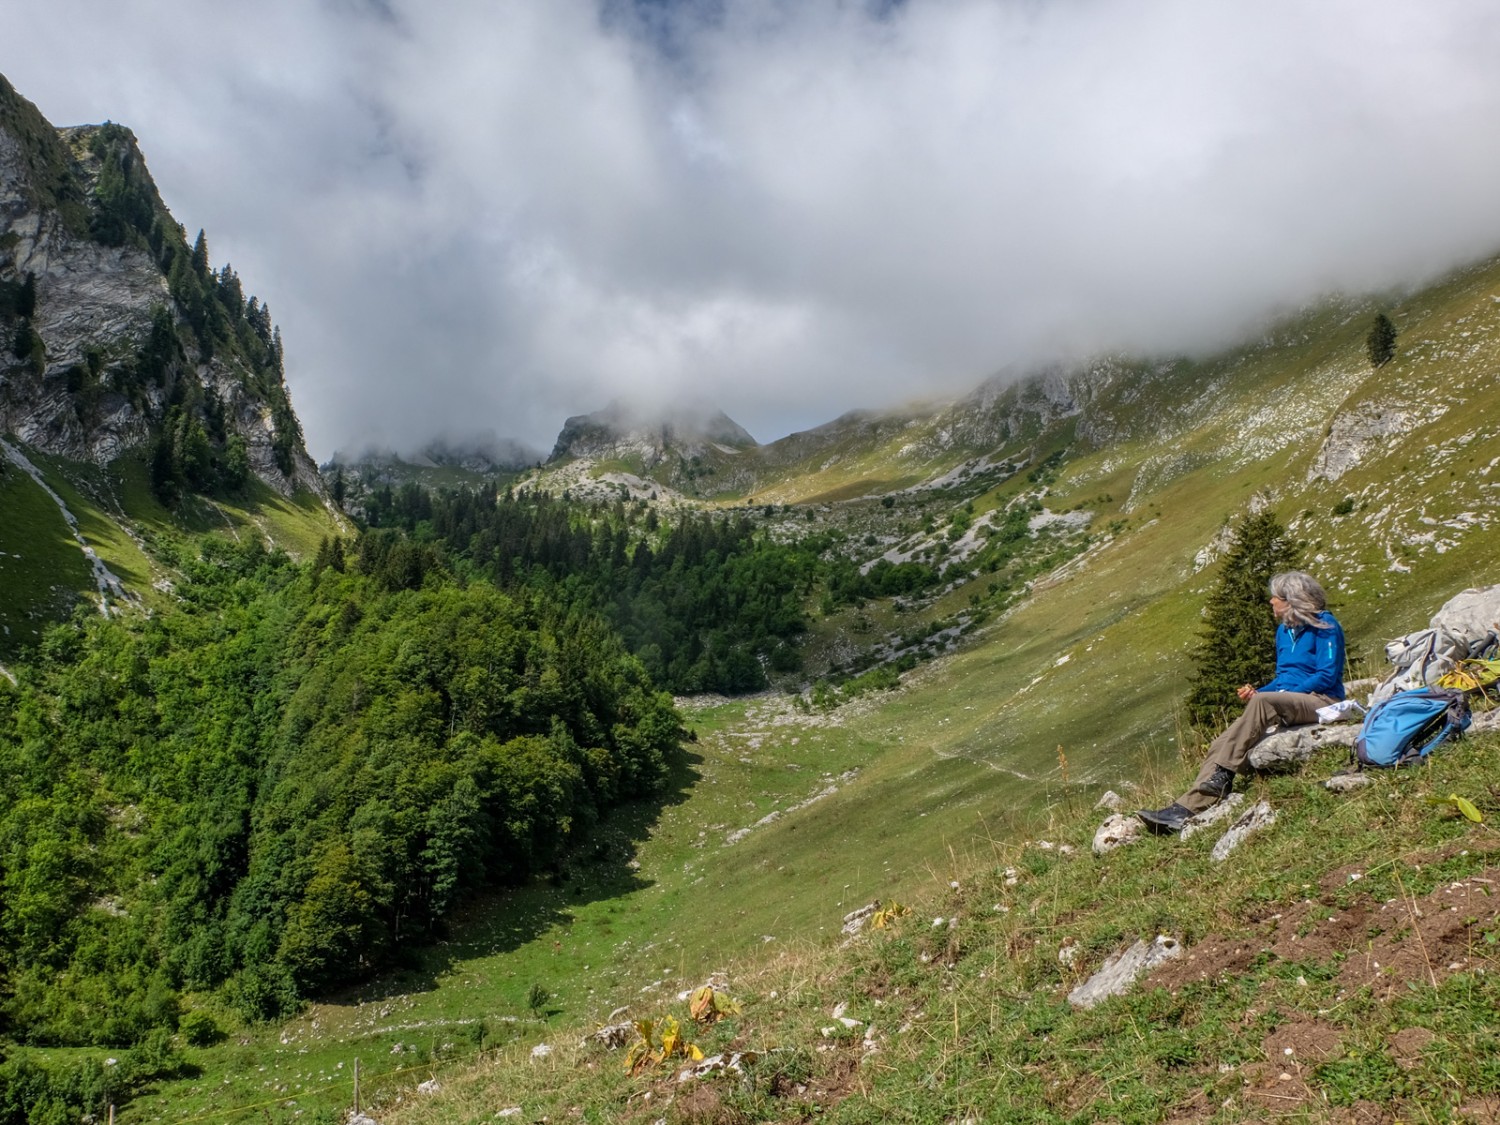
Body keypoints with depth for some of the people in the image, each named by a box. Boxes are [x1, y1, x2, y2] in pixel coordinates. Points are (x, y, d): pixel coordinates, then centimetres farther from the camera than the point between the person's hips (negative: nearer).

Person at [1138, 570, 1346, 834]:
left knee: (1263, 702, -38)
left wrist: (1265, 694, -17)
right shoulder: (1284, 630, 19)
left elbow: (1328, 675, -13)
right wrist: (1257, 692, 1)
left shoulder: (1324, 625, -4)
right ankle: (1186, 809, -26)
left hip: (1320, 701, -7)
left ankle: (1223, 776, -34)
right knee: (1222, 745, -15)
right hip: (1285, 703, 7)